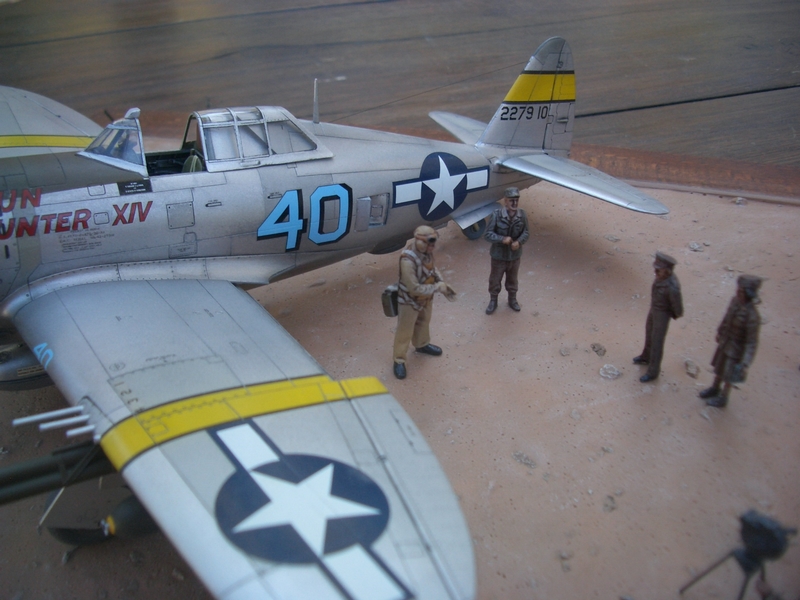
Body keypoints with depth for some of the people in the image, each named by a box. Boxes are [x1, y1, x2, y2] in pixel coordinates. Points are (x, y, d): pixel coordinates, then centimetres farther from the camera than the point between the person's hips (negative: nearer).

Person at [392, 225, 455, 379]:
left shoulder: (426, 252, -14)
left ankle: (422, 345, 57)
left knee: (423, 323, 30)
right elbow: (414, 288, -35)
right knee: (404, 331, 9)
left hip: (426, 297, 8)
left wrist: (443, 284, -6)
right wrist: (437, 287, -27)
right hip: (409, 301, -8)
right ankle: (399, 360, 27)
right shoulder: (408, 260, -38)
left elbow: (432, 269, 6)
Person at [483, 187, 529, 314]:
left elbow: (525, 233, 0)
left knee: (513, 279, 23)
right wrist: (502, 239, -31)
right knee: (495, 279, 16)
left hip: (514, 255, 3)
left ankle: (512, 299, 46)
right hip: (498, 255, -2)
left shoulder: (522, 215, -13)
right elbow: (487, 234, -17)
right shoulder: (497, 214, -22)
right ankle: (493, 301, 39)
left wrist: (519, 242, -21)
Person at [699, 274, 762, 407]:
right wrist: (720, 332, 19)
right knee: (718, 367, 27)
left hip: (736, 350, -7)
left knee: (728, 376, 16)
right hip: (725, 342, 7)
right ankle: (715, 389, 53)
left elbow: (752, 342, -30)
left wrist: (745, 364, -31)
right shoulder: (735, 301, -16)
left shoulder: (753, 316, -37)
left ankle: (722, 398, 41)